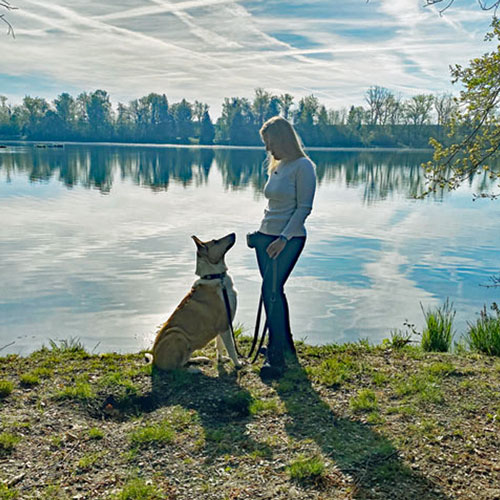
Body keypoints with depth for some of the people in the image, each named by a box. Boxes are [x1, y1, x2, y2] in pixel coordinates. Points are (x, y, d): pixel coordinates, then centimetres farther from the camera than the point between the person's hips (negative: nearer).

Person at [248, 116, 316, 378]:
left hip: (289, 239, -8)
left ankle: (277, 358, -9)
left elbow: (304, 208, -14)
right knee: (273, 292, 11)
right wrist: (262, 233, 15)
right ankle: (286, 346, 26)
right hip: (266, 236, 8)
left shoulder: (303, 166, -10)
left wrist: (283, 238, -20)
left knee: (271, 290, -15)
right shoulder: (276, 167, 14)